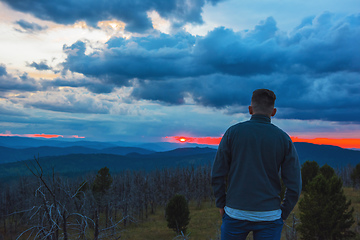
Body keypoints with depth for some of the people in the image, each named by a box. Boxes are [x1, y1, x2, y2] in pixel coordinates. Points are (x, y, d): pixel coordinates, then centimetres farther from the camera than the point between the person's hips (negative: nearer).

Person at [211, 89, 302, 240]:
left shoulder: (233, 132, -5)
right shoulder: (284, 139, -3)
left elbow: (217, 175, -5)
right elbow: (294, 186, -4)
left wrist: (221, 204, 9)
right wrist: (282, 215, 9)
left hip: (236, 214, 0)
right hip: (269, 216, 1)